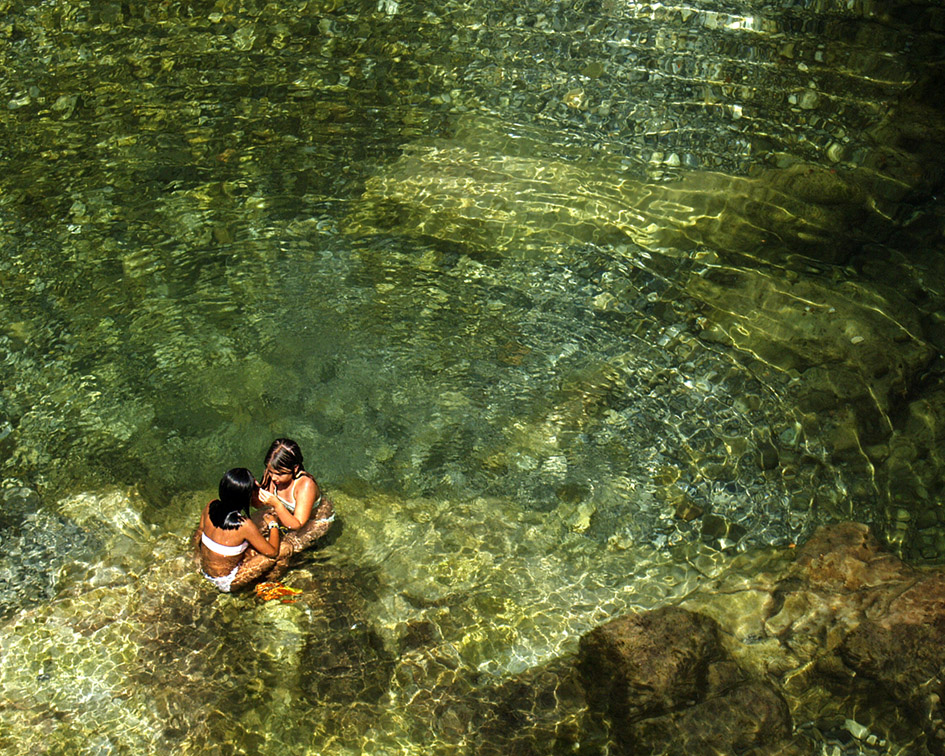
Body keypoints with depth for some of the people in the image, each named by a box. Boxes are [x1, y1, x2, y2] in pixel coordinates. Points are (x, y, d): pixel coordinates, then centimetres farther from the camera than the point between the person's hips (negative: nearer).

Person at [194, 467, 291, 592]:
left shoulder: (210, 506, -14)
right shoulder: (244, 525, -32)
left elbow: (199, 531, 4)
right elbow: (273, 552, -19)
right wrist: (274, 524, -2)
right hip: (227, 582, -7)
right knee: (284, 550, -6)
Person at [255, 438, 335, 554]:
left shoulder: (306, 485, -40)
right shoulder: (273, 474, -24)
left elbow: (297, 525, -36)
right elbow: (260, 504, -12)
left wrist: (276, 505, -50)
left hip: (316, 521, -6)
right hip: (289, 512, 6)